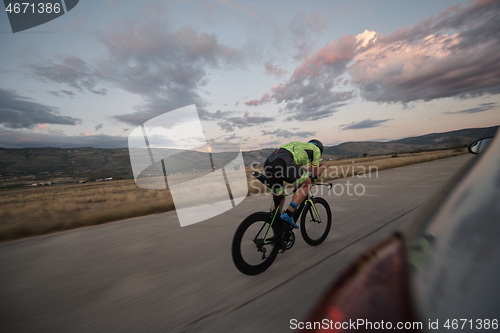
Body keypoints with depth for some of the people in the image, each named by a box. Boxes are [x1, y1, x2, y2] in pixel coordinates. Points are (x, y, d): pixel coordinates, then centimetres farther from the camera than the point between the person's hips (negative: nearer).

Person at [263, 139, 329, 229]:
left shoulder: (297, 145, 41)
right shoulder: (316, 149, 23)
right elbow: (315, 174, 25)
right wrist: (323, 167, 44)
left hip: (268, 163, 8)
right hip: (282, 162, -7)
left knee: (279, 198, 20)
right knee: (307, 184, 14)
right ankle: (288, 214, 2)